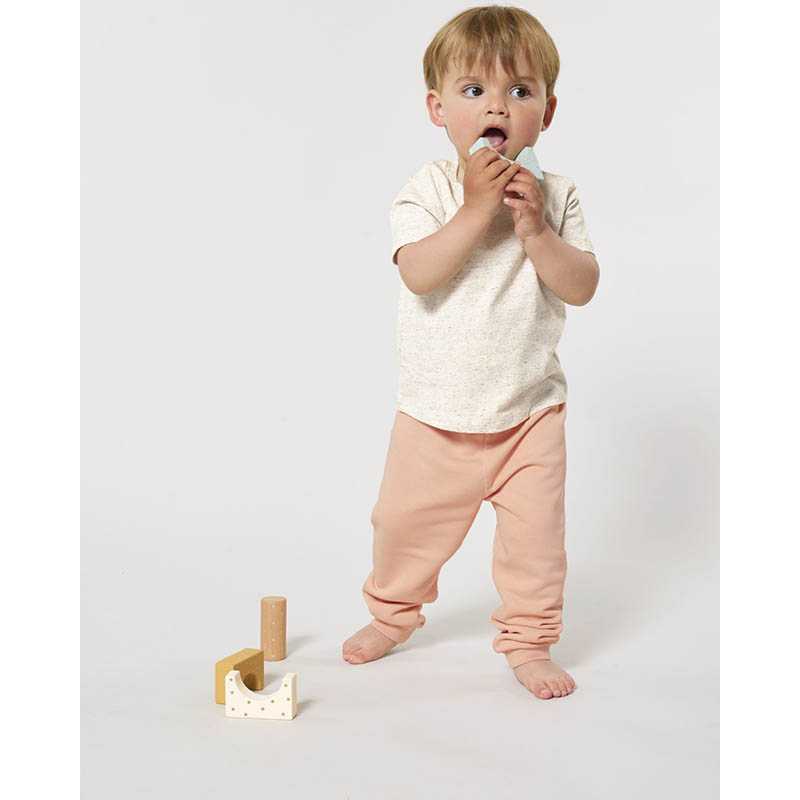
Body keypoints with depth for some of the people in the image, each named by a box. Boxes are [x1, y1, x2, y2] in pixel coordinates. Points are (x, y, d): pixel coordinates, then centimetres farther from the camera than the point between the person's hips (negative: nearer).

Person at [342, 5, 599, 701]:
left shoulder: (555, 195, -3)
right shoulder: (429, 190, -10)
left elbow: (582, 287, -10)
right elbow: (419, 275, -25)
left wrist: (534, 229, -22)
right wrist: (477, 210, -29)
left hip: (530, 409, 1)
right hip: (435, 412, 0)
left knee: (535, 532, 4)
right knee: (407, 523, 14)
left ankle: (528, 639, 26)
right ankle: (393, 612, 41)